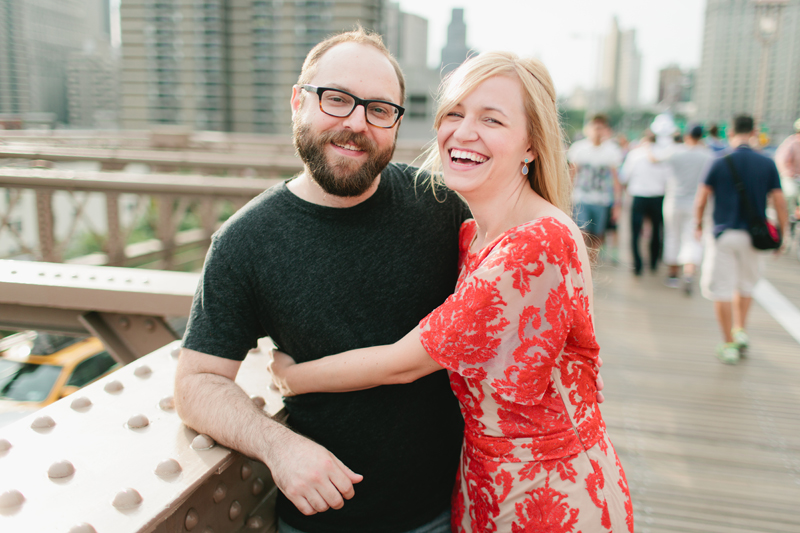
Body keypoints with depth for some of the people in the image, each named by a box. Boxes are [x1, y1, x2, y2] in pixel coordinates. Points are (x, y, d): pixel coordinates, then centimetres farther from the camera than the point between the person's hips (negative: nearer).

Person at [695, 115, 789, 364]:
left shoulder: (720, 163, -6)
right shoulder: (768, 164, 0)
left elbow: (701, 199, -2)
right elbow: (779, 202, 0)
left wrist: (698, 224, 14)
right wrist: (782, 234, 11)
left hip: (724, 234, -3)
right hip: (753, 236, 3)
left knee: (721, 290, 4)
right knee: (746, 285, 23)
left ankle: (729, 344, 7)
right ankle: (740, 330, 16)